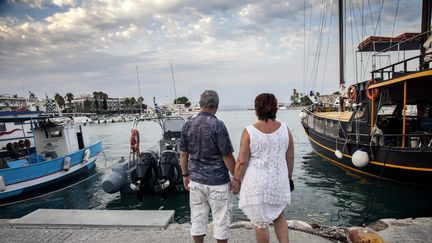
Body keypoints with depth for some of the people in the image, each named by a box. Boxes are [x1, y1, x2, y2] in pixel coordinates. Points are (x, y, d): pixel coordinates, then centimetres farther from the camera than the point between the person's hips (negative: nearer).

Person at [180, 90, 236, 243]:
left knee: (197, 219, 17)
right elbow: (227, 157, -15)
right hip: (217, 182, -5)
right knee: (221, 220, 11)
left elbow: (183, 154, 5)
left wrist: (185, 175, 16)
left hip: (195, 180, 5)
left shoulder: (188, 125, 0)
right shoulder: (218, 125, -16)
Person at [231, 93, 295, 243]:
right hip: (279, 182, 4)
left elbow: (242, 161, -13)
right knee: (279, 216, 26)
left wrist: (236, 180, 0)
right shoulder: (285, 129, -4)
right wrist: (289, 177, 17)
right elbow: (290, 158, 4)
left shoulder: (249, 131, -14)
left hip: (257, 184, -3)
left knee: (261, 223, 14)